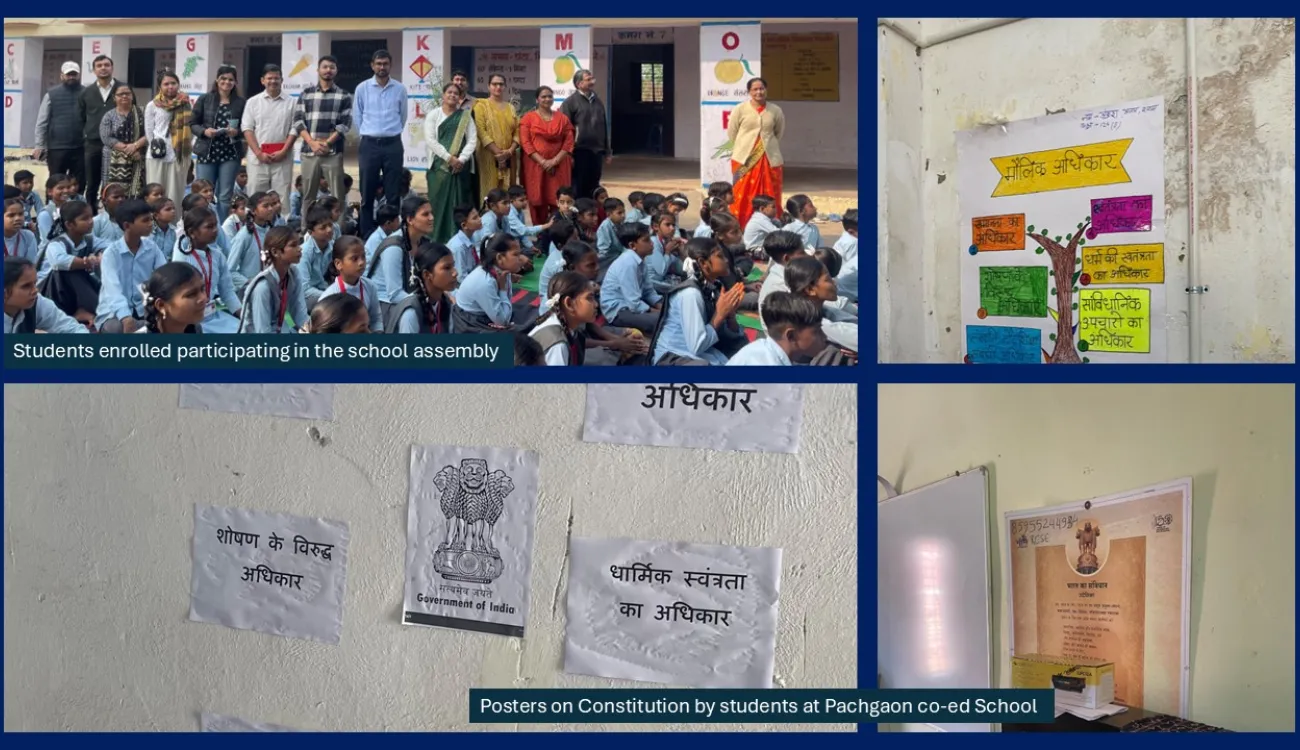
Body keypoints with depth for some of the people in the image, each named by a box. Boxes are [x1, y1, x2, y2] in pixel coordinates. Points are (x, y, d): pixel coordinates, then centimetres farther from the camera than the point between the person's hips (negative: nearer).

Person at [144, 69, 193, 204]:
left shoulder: (186, 104, 7)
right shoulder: (152, 106, 4)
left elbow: (191, 130, 7)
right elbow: (149, 132, 6)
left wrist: (185, 147, -1)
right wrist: (157, 147, 1)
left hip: (179, 157, 1)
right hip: (157, 157, -1)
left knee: (176, 195, 2)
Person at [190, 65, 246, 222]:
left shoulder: (241, 103, 5)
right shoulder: (205, 99, 5)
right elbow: (192, 123, 6)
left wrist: (237, 132, -14)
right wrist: (204, 131, -12)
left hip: (230, 154, 0)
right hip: (206, 153, 0)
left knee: (225, 196, 2)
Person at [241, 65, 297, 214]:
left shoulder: (291, 102, 5)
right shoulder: (253, 102, 9)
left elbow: (294, 129, 1)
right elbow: (247, 128, 3)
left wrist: (283, 151, -10)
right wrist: (259, 153, -9)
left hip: (283, 157, -1)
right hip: (258, 157, 1)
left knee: (282, 196, -1)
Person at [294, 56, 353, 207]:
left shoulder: (344, 96, 8)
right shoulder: (306, 94, 11)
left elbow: (345, 123, -1)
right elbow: (298, 121, 3)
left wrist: (327, 143, -11)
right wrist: (312, 143, -10)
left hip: (333, 153, -2)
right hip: (309, 152, 2)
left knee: (338, 196, -4)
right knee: (308, 196, 6)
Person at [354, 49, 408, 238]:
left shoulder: (400, 89, 3)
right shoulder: (362, 88, 1)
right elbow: (357, 116, 9)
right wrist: (369, 135, 12)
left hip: (393, 145, 0)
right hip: (369, 145, 0)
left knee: (393, 193, 3)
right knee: (367, 193, 3)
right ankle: (367, 233, 9)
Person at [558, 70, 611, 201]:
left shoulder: (598, 102, 15)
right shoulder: (570, 102, -4)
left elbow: (604, 127, 20)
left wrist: (607, 151, 19)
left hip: (597, 151, 6)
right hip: (579, 151, -6)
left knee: (593, 187, 10)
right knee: (578, 188, 0)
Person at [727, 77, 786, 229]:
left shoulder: (776, 111, 3)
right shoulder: (740, 109, -2)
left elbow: (779, 134, 19)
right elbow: (731, 133, 7)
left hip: (770, 159, 2)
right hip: (744, 159, -2)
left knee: (769, 197, 2)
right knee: (743, 196, -2)